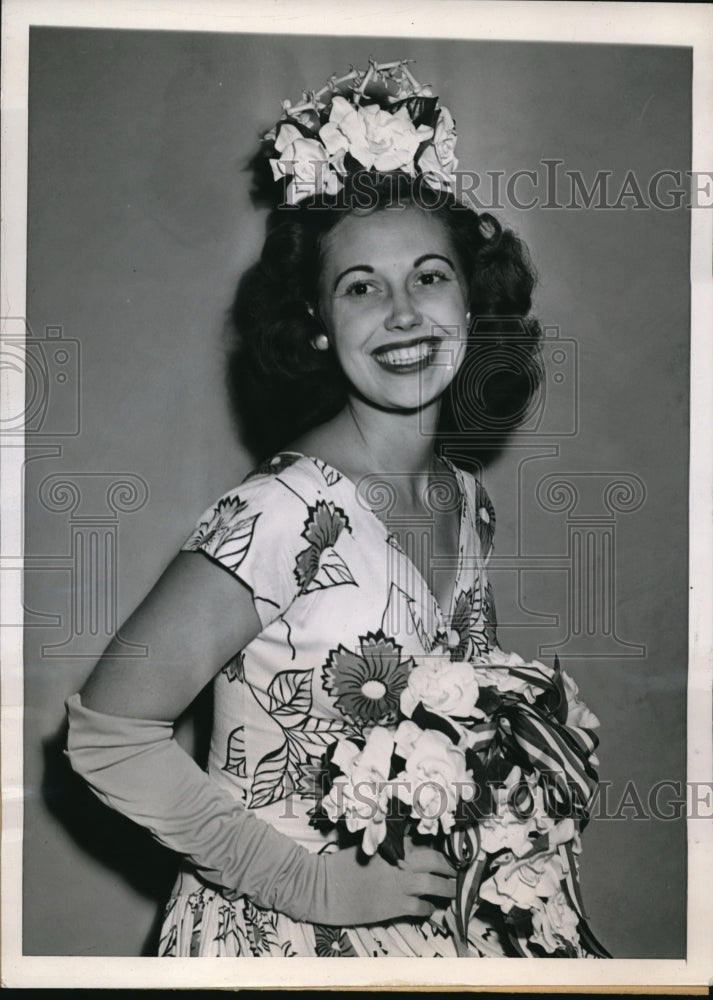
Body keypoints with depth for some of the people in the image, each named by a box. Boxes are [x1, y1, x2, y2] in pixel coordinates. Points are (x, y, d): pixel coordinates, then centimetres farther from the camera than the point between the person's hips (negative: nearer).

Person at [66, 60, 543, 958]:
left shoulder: (469, 504, -2)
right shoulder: (285, 515, -24)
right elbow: (106, 732, -25)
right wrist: (313, 882, -20)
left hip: (432, 923, 7)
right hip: (274, 937, -6)